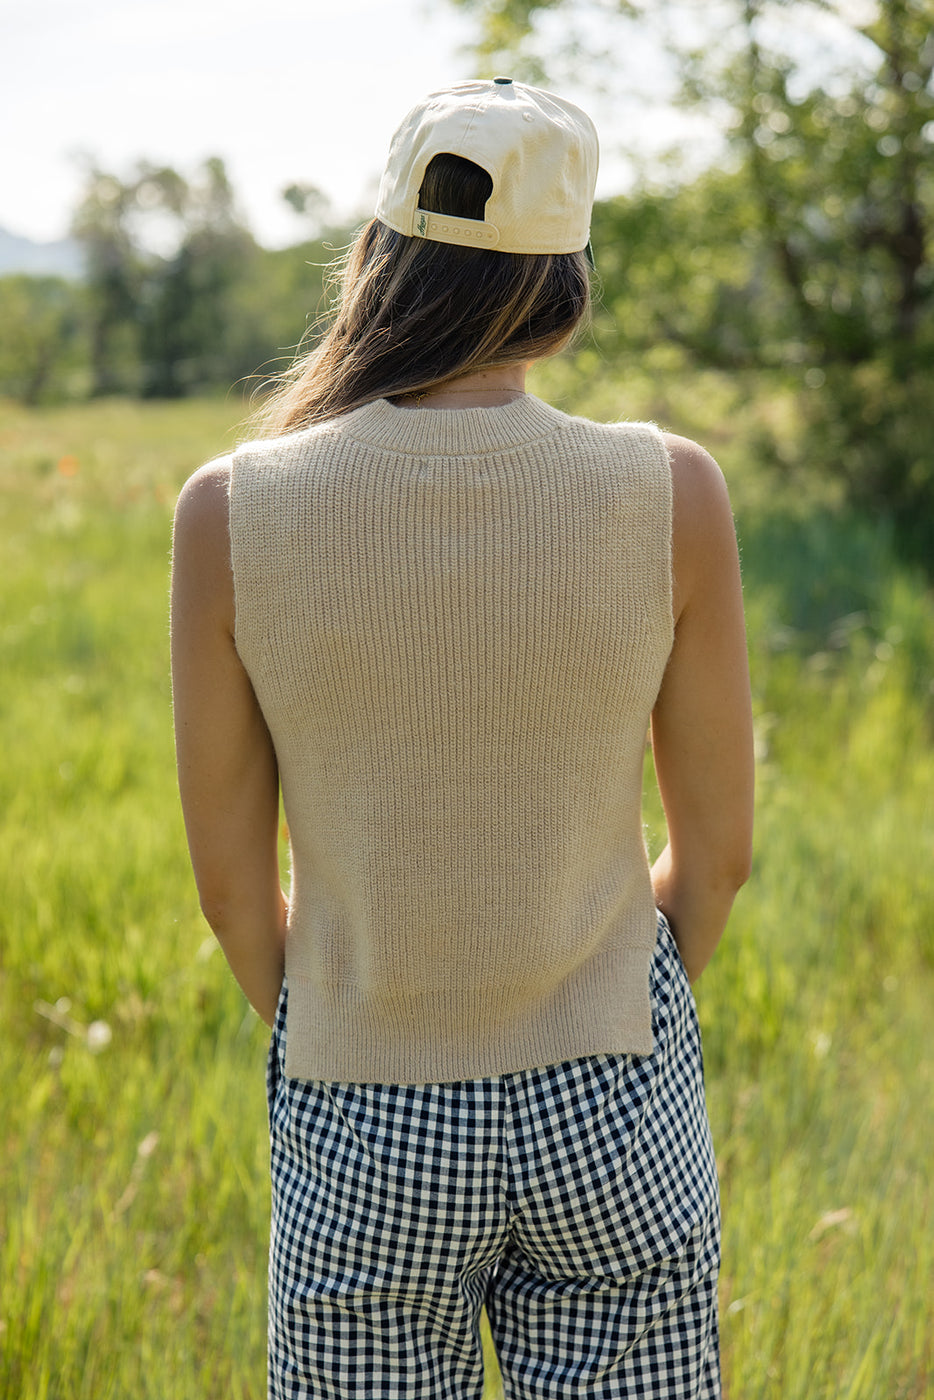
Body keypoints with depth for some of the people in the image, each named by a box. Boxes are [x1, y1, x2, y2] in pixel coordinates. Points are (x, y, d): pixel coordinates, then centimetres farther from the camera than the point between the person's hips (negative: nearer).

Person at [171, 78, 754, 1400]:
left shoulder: (235, 511, -14)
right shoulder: (670, 492, -13)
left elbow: (231, 879, -5)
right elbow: (719, 847, -3)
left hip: (362, 1139, 0)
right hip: (611, 1116, 0)